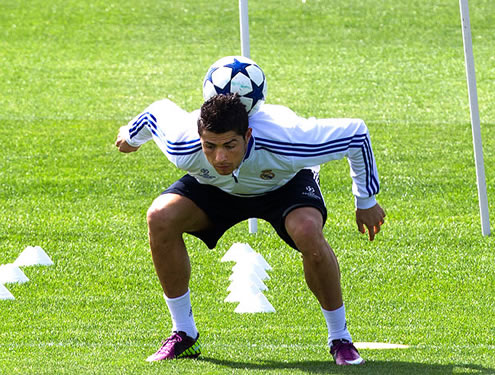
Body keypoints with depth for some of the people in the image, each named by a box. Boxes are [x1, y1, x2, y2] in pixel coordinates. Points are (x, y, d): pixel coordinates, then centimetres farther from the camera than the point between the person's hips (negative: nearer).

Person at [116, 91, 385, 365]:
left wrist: (366, 202, -15)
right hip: (215, 188, 3)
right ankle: (184, 335, -7)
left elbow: (355, 132, -28)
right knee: (161, 217, -23)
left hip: (285, 185, -3)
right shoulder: (183, 149, -36)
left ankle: (340, 339, -15)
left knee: (307, 231, -36)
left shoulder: (285, 140, -43)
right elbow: (160, 109, -11)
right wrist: (131, 136, 13)